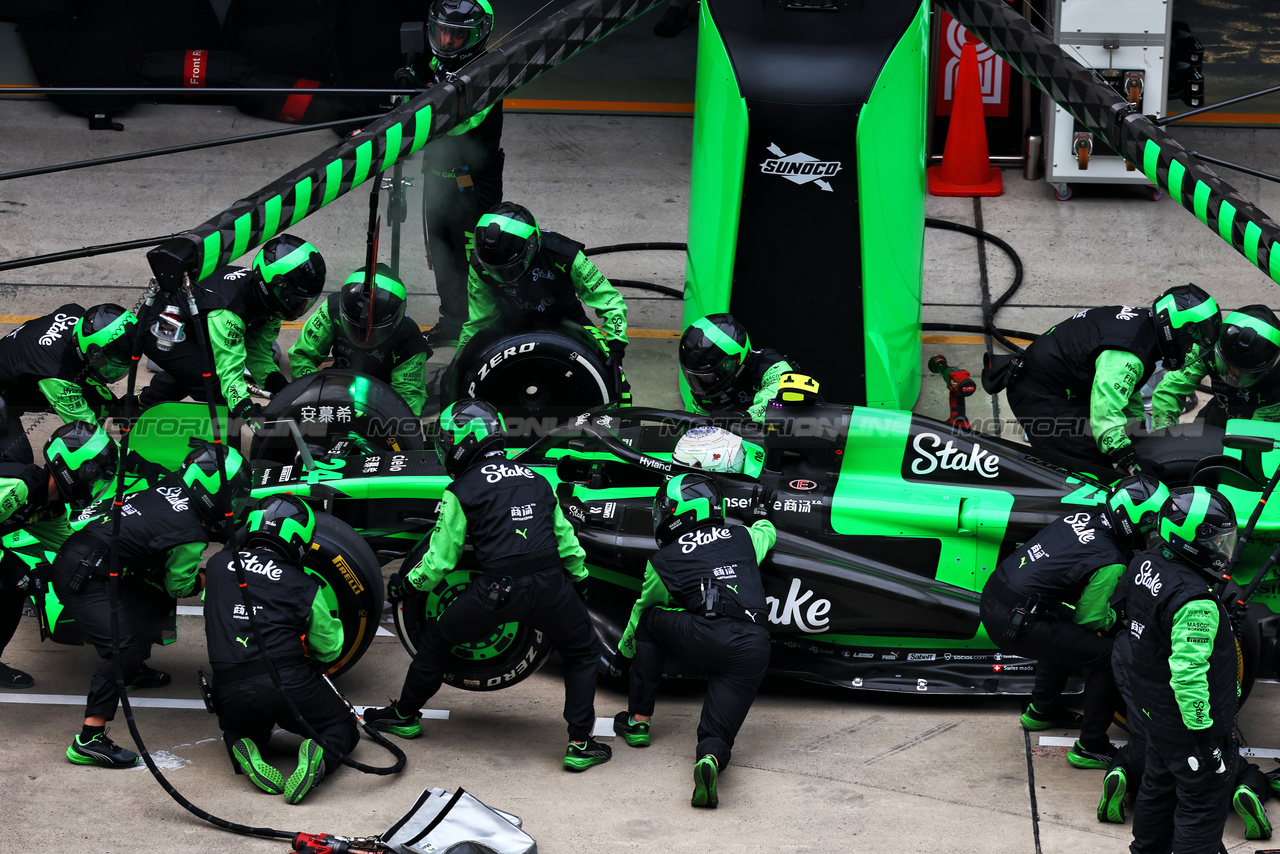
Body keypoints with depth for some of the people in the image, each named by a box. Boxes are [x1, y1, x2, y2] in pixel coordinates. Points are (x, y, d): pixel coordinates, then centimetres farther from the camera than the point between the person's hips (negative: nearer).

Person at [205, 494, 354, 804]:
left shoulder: (218, 565, 10)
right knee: (342, 728, 21)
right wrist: (330, 619, 35)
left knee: (239, 729, 35)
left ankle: (245, 750, -2)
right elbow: (329, 650, 16)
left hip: (231, 693, 3)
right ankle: (322, 755, -15)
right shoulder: (304, 586, 3)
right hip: (290, 684, -3)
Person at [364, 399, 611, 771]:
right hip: (551, 586, 3)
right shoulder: (535, 479, 19)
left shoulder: (460, 492, 4)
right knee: (581, 653, 24)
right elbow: (566, 538, 24)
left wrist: (407, 584, 25)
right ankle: (580, 744, 16)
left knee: (437, 639, 22)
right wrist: (580, 580, 40)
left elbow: (440, 561, 7)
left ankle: (405, 715, 38)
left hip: (497, 590, -3)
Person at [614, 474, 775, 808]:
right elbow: (768, 532, 48)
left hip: (706, 636, -3)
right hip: (754, 648, 3)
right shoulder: (743, 538, 23)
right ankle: (711, 758, -29)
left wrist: (626, 644, 54)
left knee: (650, 620, 26)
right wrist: (763, 525, 73)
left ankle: (638, 720, 26)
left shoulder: (663, 561, 15)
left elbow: (644, 605, 34)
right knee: (718, 733, 9)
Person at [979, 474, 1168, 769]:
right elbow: (1090, 618, -6)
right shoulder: (1110, 563, -16)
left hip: (992, 594, 9)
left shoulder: (1081, 516, 6)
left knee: (1062, 629, 34)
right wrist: (1116, 616, 15)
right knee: (1106, 656, -1)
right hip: (1014, 624, -9)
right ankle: (1091, 748, 8)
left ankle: (1042, 710, 50)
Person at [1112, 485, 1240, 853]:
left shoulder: (1145, 564, -4)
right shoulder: (1195, 602, -32)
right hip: (1187, 720, -10)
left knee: (1160, 782, 27)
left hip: (1150, 708, 10)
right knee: (1203, 799, 5)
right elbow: (1188, 674, -32)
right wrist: (1205, 734, -24)